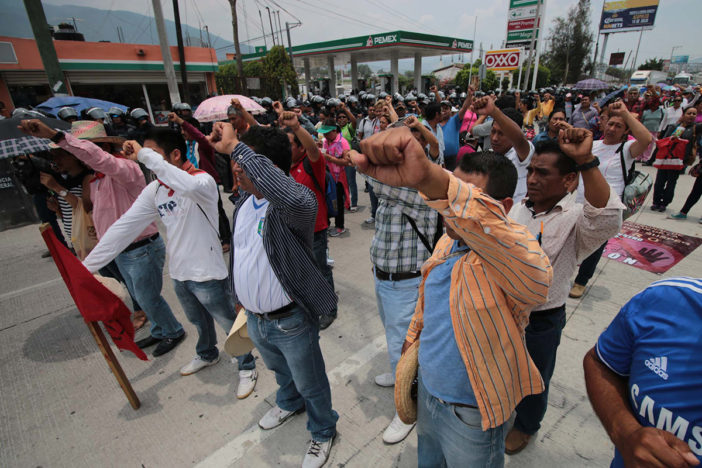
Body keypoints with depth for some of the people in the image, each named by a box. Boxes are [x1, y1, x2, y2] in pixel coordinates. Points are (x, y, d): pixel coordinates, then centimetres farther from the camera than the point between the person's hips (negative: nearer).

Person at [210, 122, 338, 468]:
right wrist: (241, 298, 22)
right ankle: (289, 403, 65)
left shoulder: (295, 203, -27)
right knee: (280, 370, 35)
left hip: (290, 321, -8)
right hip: (254, 318, 8)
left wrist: (234, 146, -46)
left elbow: (290, 196, -55)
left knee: (310, 384, 18)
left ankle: (323, 432, 47)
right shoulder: (244, 202, 0)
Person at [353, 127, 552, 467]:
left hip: (470, 415, -6)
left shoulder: (514, 258, -30)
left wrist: (429, 177, -67)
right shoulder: (449, 241, -6)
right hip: (427, 390, 6)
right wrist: (411, 342, 18)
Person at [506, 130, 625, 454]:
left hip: (541, 321, -5)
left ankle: (525, 425, 51)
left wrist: (586, 161, -49)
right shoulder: (518, 208, -2)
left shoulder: (577, 219, -20)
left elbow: (608, 220, -46)